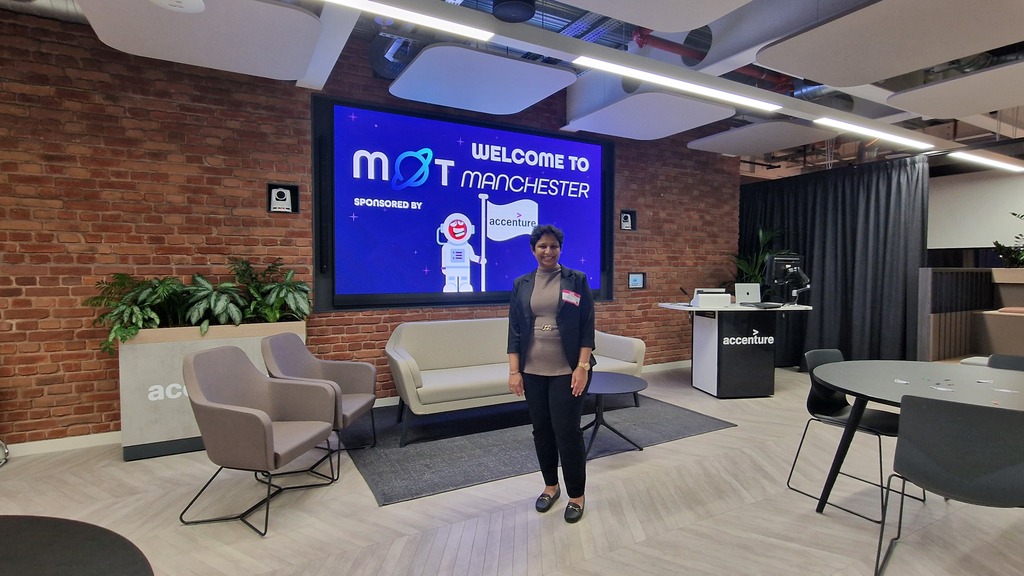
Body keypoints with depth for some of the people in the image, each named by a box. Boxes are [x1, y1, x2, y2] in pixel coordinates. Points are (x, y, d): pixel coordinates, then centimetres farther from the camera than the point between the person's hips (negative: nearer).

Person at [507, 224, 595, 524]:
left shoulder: (577, 281, -1)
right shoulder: (522, 285, 6)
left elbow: (587, 328, -4)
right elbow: (514, 330, 5)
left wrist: (582, 367, -11)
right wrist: (514, 371, -1)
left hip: (567, 371, -3)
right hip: (533, 372, 3)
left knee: (567, 431, 0)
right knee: (541, 430, 13)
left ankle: (576, 495, 20)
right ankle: (551, 485, 34)